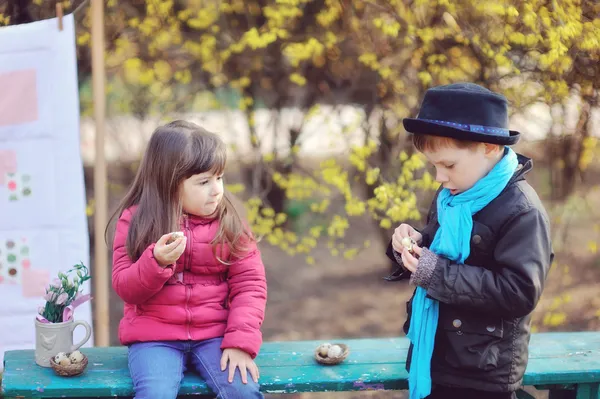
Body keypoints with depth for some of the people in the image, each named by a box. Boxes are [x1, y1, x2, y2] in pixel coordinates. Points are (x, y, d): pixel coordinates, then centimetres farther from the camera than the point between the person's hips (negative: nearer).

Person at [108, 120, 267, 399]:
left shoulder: (228, 221, 2)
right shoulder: (136, 220, -1)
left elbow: (249, 283, -1)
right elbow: (125, 288, -2)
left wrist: (241, 341, -14)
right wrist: (157, 261, -23)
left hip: (214, 334, 1)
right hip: (153, 336, -1)